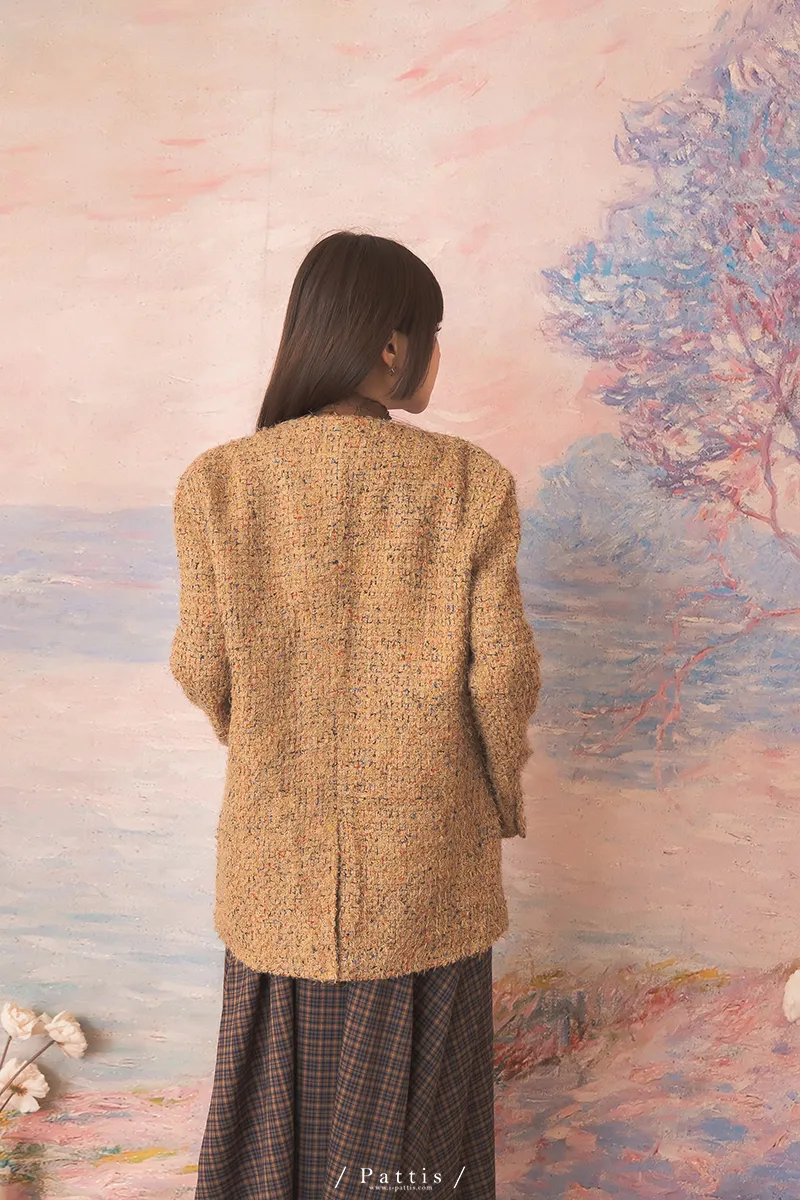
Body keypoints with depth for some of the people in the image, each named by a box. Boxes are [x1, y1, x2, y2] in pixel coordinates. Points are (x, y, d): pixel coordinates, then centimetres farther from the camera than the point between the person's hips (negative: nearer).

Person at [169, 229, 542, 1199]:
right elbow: (500, 674, -11)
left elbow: (205, 669, -6)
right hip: (426, 846, -1)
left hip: (278, 841, 1)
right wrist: (502, 799, 7)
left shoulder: (219, 482, -12)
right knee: (410, 1074, 20)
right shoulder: (471, 484, -15)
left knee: (285, 1056, 23)